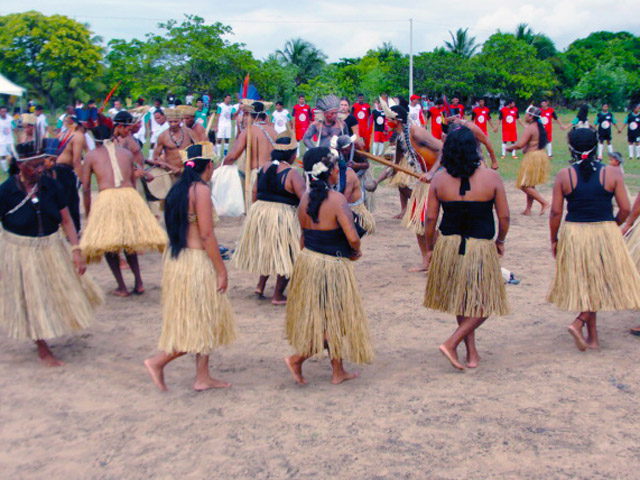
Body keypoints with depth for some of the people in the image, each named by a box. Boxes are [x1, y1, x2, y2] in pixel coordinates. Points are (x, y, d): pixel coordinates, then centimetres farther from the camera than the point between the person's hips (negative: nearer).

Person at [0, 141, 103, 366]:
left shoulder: (51, 186, -8)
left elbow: (66, 220, -4)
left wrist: (76, 250, -11)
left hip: (51, 249, 4)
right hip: (20, 253, -4)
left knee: (61, 294, 14)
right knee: (31, 301, 8)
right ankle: (43, 349, 26)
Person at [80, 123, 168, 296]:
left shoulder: (91, 156, 12)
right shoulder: (127, 153, 19)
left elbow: (86, 188, 11)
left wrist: (88, 214, 19)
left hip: (106, 198, -3)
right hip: (130, 195, 3)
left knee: (107, 243, 10)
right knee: (129, 241, 20)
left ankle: (121, 287, 6)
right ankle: (138, 282, 13)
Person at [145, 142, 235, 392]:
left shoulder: (178, 188, 11)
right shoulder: (201, 189, -14)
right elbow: (207, 235, -18)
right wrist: (221, 270, -12)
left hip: (176, 258, 9)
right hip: (196, 261, -9)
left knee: (202, 322, 16)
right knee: (199, 322, 5)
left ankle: (203, 377, 21)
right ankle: (158, 362, 6)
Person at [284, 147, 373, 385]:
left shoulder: (305, 198, 1)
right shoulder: (337, 199, -20)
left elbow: (304, 235, 8)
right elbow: (352, 237, -25)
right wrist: (355, 253, -6)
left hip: (307, 260, 8)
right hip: (332, 267, -8)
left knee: (323, 318, 18)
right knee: (335, 320, 10)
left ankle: (338, 371, 29)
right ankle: (297, 358, 6)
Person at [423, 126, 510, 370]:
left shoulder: (439, 179, -5)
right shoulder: (491, 177, -10)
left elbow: (430, 219, -2)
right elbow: (504, 217, -4)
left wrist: (430, 248, 12)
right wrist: (500, 241, 13)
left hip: (448, 246, 4)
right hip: (481, 248, -3)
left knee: (461, 301, 19)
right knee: (484, 304, 11)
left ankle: (472, 353, 28)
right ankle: (451, 343, -1)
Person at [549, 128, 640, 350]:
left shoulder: (564, 175, -6)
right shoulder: (612, 173, -6)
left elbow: (556, 212, -6)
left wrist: (554, 239, 6)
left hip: (573, 235, 2)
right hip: (605, 233, -1)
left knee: (585, 284, 14)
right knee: (604, 283, 12)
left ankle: (592, 336, 21)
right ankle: (578, 323, -5)